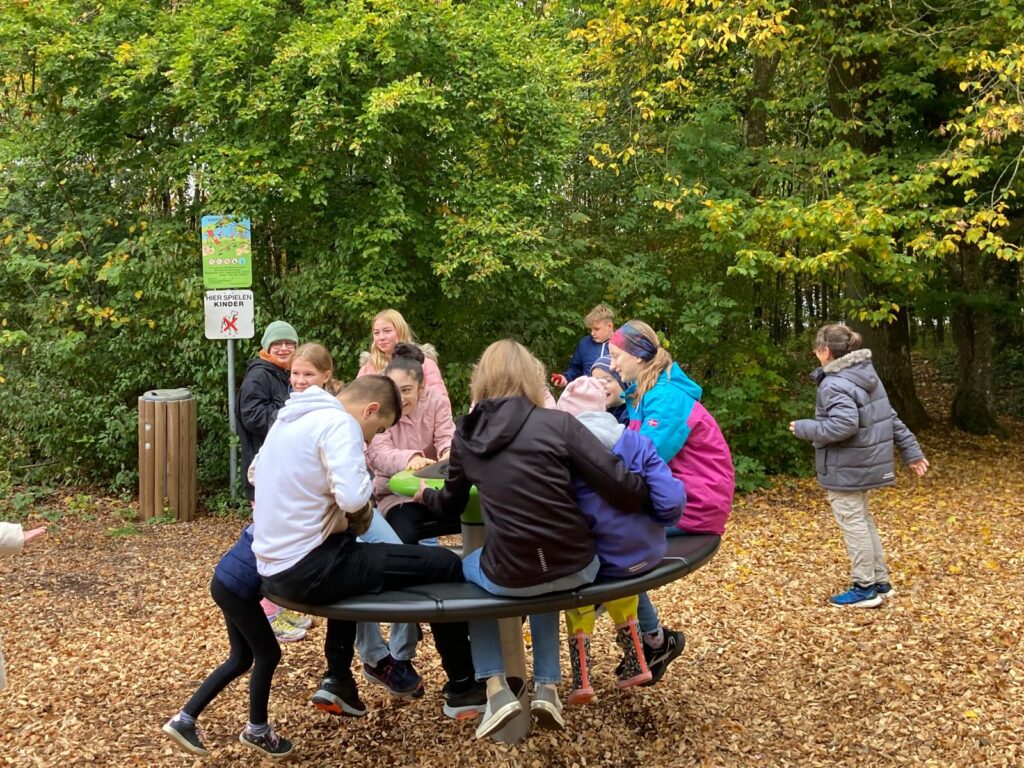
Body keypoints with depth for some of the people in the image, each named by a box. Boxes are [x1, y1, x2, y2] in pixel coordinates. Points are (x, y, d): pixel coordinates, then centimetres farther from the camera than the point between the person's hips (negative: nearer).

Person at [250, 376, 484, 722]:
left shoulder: (291, 418, 13)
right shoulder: (338, 423, -14)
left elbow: (255, 472, 27)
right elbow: (353, 498, -28)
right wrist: (364, 517, -4)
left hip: (273, 568, 9)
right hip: (307, 569, -9)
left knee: (352, 549, 40)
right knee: (445, 565, -1)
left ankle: (337, 680, 33)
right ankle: (463, 688, 15)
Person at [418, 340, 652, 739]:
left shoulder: (466, 436, 2)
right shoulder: (558, 422, -7)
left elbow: (451, 505, 19)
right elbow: (622, 487, -12)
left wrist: (425, 494, 42)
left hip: (509, 578, 0)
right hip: (575, 568, 1)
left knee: (468, 567, 34)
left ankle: (496, 688, 21)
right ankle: (547, 687, 30)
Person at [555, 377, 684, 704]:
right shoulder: (636, 442, -4)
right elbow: (671, 501, -11)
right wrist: (651, 529, 9)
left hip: (603, 562, -3)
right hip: (646, 554, 3)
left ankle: (582, 680, 23)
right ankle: (634, 664, 41)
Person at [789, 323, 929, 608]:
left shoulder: (836, 384, -20)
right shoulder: (867, 376, 11)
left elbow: (844, 425, -31)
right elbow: (891, 418, 13)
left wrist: (804, 428, -18)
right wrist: (911, 452, 16)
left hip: (846, 469, -10)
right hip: (866, 464, 10)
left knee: (853, 523, 0)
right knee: (863, 521, 19)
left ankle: (865, 589, 7)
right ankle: (880, 582, 26)